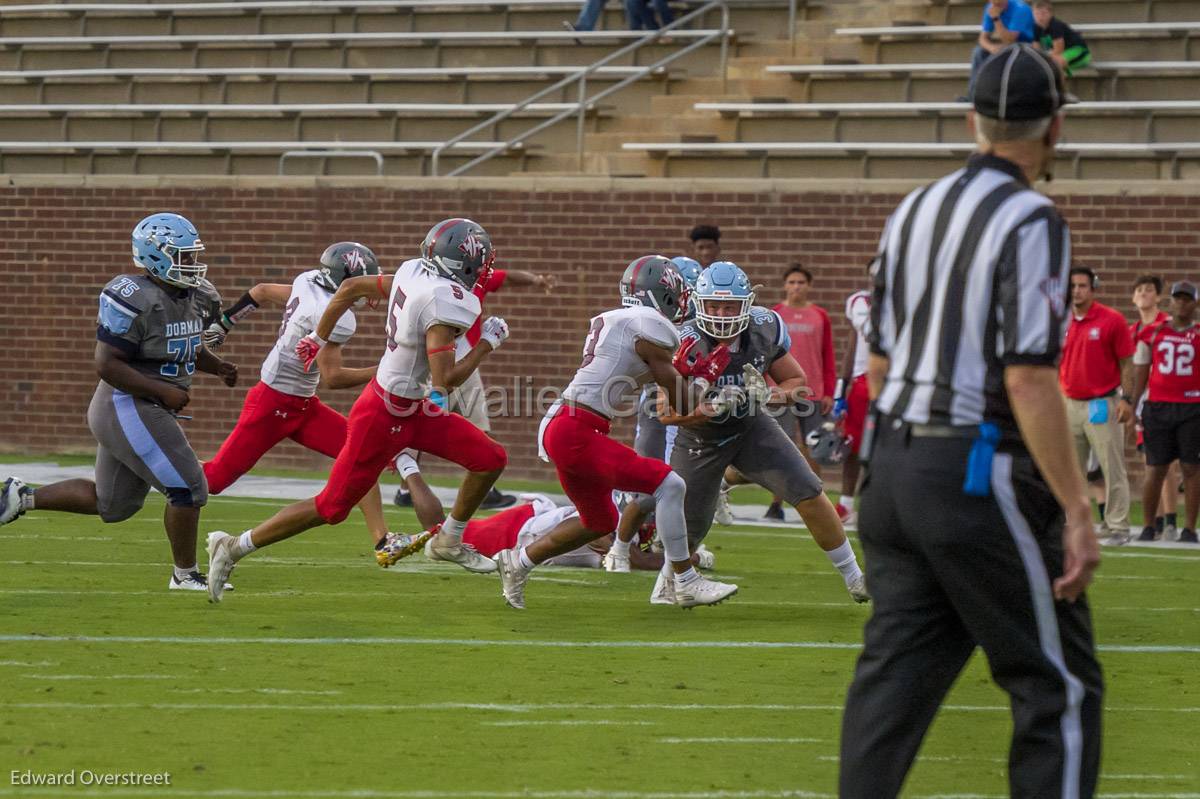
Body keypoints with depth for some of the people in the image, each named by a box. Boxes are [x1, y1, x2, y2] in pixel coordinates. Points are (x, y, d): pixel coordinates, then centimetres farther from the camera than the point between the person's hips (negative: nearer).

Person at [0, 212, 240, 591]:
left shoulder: (196, 297, 6)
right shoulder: (133, 299, -21)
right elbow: (107, 364, -22)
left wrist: (217, 367, 1)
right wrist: (163, 391, -24)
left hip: (149, 410, 10)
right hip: (129, 408, -10)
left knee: (111, 504, 19)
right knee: (188, 488, -8)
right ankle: (185, 575, 8)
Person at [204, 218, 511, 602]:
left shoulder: (413, 274, -1)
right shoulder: (443, 301, -27)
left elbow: (351, 287, 9)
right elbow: (444, 380, -29)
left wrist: (317, 339, 21)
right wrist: (488, 343, -16)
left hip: (414, 409, 9)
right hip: (384, 417, -9)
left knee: (490, 459, 8)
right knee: (332, 507, 2)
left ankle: (450, 541, 26)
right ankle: (233, 548, 13)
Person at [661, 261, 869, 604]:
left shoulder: (766, 329, -18)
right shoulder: (687, 344, -30)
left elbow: (796, 381, -5)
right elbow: (667, 412, -25)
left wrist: (769, 394, -26)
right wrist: (711, 407, -41)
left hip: (751, 428, 2)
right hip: (700, 439, -2)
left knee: (809, 495, -10)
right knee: (686, 529, 6)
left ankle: (853, 577, 5)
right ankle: (669, 583, 39)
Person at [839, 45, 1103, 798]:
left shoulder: (913, 211, 11)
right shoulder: (1030, 221, -13)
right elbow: (1028, 380, -20)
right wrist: (1078, 515, -18)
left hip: (896, 462, 7)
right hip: (983, 477, -7)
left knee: (897, 673, 7)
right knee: (1060, 685, 2)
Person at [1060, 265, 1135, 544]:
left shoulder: (1112, 320, -4)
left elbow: (1127, 364, -2)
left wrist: (1126, 400, -10)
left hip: (1103, 405, -5)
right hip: (1069, 405, 5)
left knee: (1113, 468, -5)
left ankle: (1117, 526, -2)